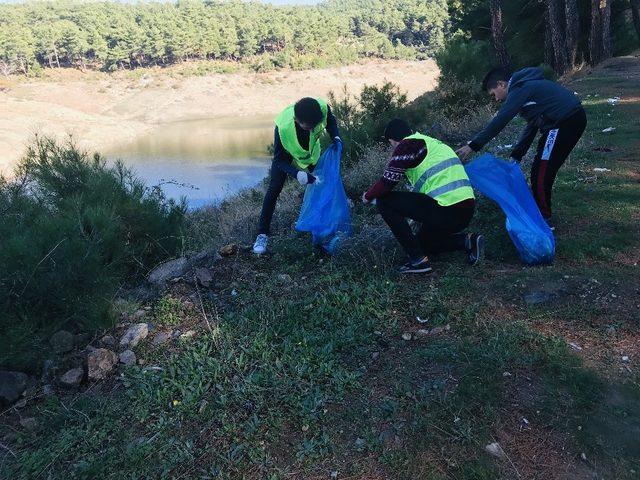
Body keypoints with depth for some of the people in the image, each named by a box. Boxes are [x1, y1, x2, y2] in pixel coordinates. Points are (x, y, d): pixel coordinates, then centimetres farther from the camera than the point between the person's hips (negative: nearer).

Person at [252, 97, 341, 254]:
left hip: (312, 152, 3)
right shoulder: (283, 126, -45)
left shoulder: (322, 107, -38)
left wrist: (336, 137, -30)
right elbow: (279, 160, -31)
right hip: (286, 153, -3)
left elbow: (331, 121, -10)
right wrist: (297, 174, -47)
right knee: (273, 190, -9)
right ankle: (262, 234, -1)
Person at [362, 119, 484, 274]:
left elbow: (387, 182, -8)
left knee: (384, 201, 0)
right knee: (423, 242, 31)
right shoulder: (434, 143, 24)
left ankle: (418, 260, -2)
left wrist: (368, 196, 12)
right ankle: (467, 241, 9)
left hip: (445, 211, -9)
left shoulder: (407, 144, -3)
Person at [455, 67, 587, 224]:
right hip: (573, 117, 10)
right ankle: (539, 210, 25)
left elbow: (500, 121, -20)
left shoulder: (520, 89, -9)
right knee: (540, 168, 15)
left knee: (542, 170, -3)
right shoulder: (527, 86, 21)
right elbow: (532, 126, 21)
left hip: (565, 121, -10)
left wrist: (473, 146, -22)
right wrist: (515, 156, 17)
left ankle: (543, 216, 6)